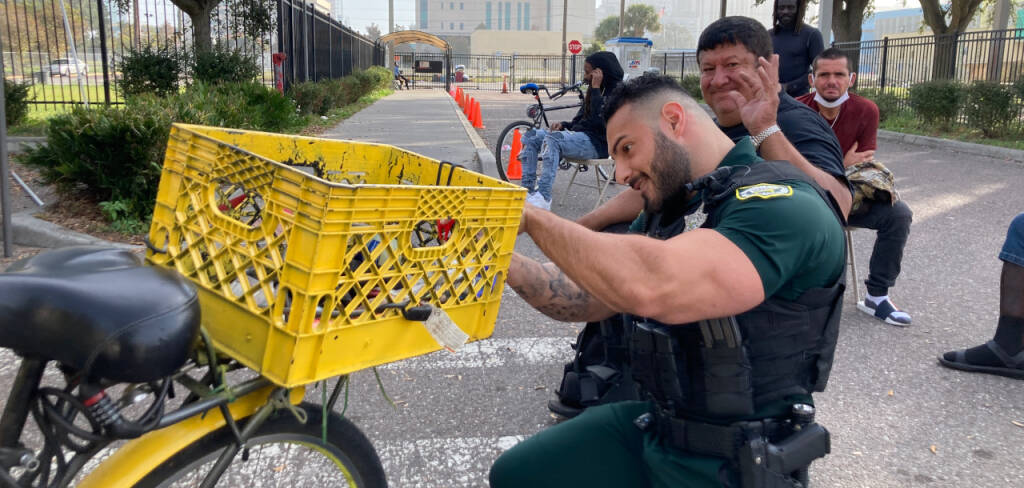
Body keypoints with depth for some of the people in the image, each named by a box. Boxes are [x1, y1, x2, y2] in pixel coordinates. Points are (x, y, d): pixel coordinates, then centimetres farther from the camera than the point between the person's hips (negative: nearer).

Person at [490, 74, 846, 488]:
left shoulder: (783, 205, -23)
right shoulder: (667, 212, 7)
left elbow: (652, 287, -39)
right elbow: (586, 299, 8)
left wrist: (532, 217, -26)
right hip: (651, 424, 8)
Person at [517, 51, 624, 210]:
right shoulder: (593, 91, 21)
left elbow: (600, 119, -22)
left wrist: (596, 88, -18)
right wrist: (563, 125, 3)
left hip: (597, 143, -9)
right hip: (580, 136, 9)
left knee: (552, 138, -33)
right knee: (531, 136, -4)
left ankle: (543, 198, -38)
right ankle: (527, 190, -12)